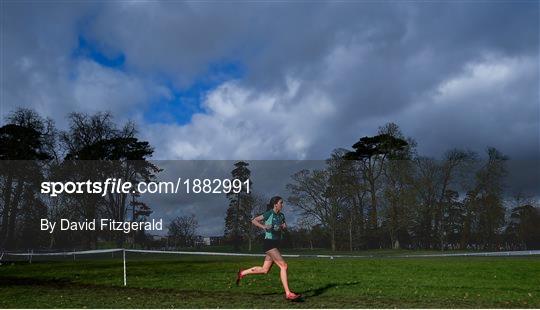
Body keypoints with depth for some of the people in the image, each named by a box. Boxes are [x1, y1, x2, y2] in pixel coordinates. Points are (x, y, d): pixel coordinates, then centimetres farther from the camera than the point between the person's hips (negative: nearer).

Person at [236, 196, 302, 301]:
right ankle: (288, 293, -12)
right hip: (269, 243, -8)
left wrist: (284, 226, 1)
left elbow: (284, 227, 24)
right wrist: (264, 226, -20)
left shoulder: (281, 215, 12)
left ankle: (242, 273, 29)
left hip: (276, 244, 9)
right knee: (283, 266, -15)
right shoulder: (269, 214, -8)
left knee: (265, 270, 13)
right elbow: (254, 220, -6)